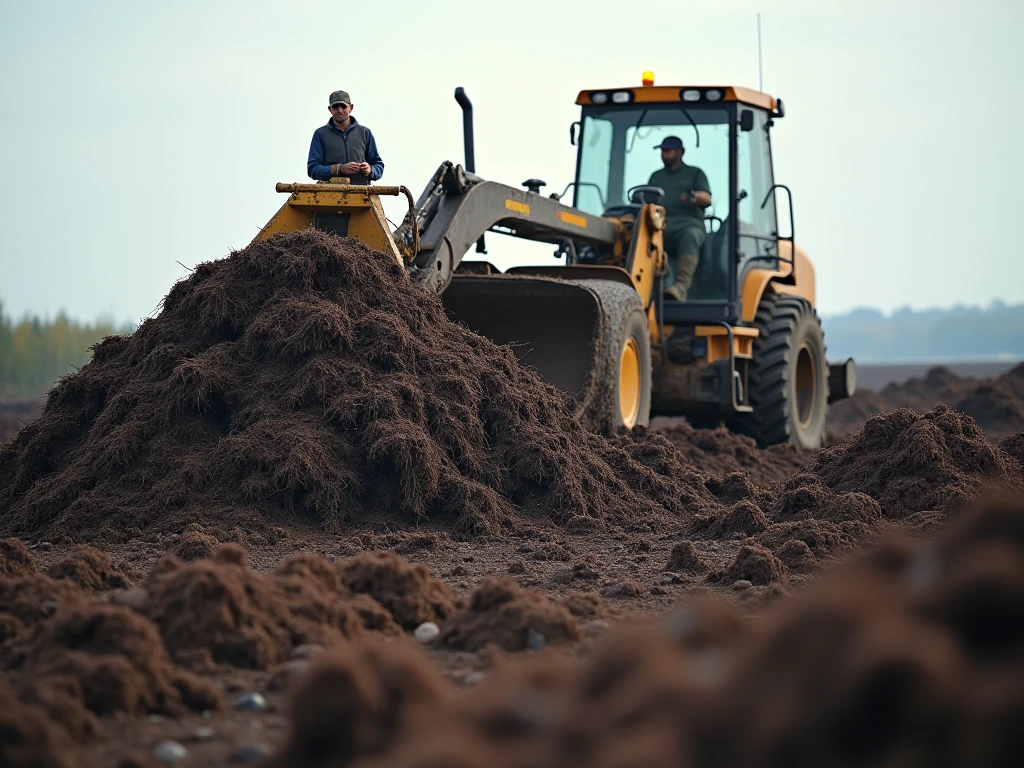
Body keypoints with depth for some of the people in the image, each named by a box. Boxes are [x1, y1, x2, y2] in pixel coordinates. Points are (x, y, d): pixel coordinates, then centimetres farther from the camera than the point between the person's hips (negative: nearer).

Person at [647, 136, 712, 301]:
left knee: (690, 235, -41)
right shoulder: (656, 177, 32)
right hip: (660, 224, 3)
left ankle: (681, 286, -53)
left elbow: (707, 199, 5)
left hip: (688, 223, -3)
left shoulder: (694, 173, 21)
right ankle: (668, 286, -47)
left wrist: (694, 196, -18)